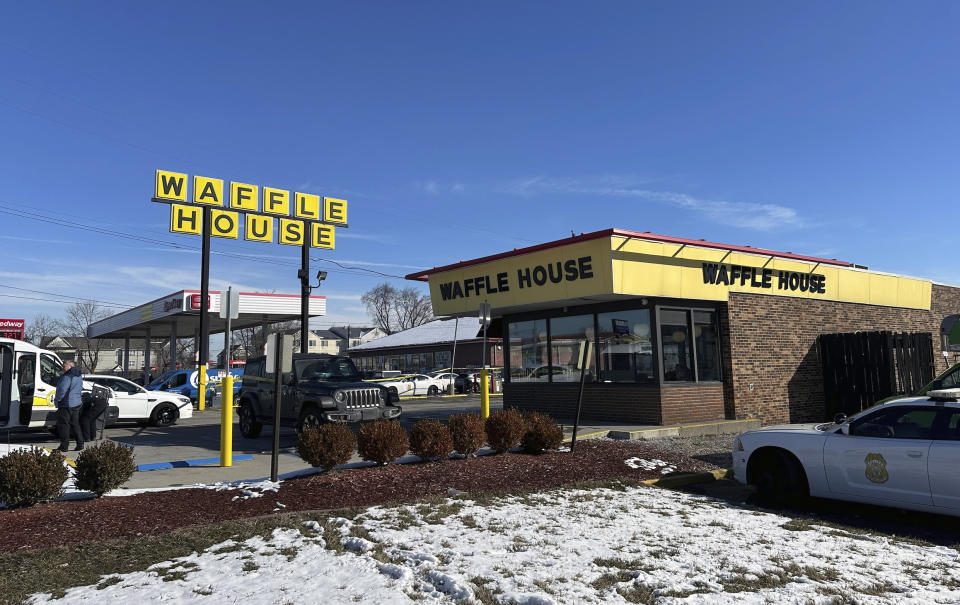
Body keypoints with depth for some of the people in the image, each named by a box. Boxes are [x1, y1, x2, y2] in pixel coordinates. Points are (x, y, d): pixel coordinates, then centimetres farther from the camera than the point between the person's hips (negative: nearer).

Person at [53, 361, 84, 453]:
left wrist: (58, 399, -7)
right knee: (75, 424, 14)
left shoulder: (67, 377, -17)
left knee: (63, 425, -2)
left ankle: (64, 446, 0)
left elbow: (62, 390, -20)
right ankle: (80, 444, 14)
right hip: (77, 403, 9)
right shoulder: (79, 376, 13)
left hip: (66, 404, -9)